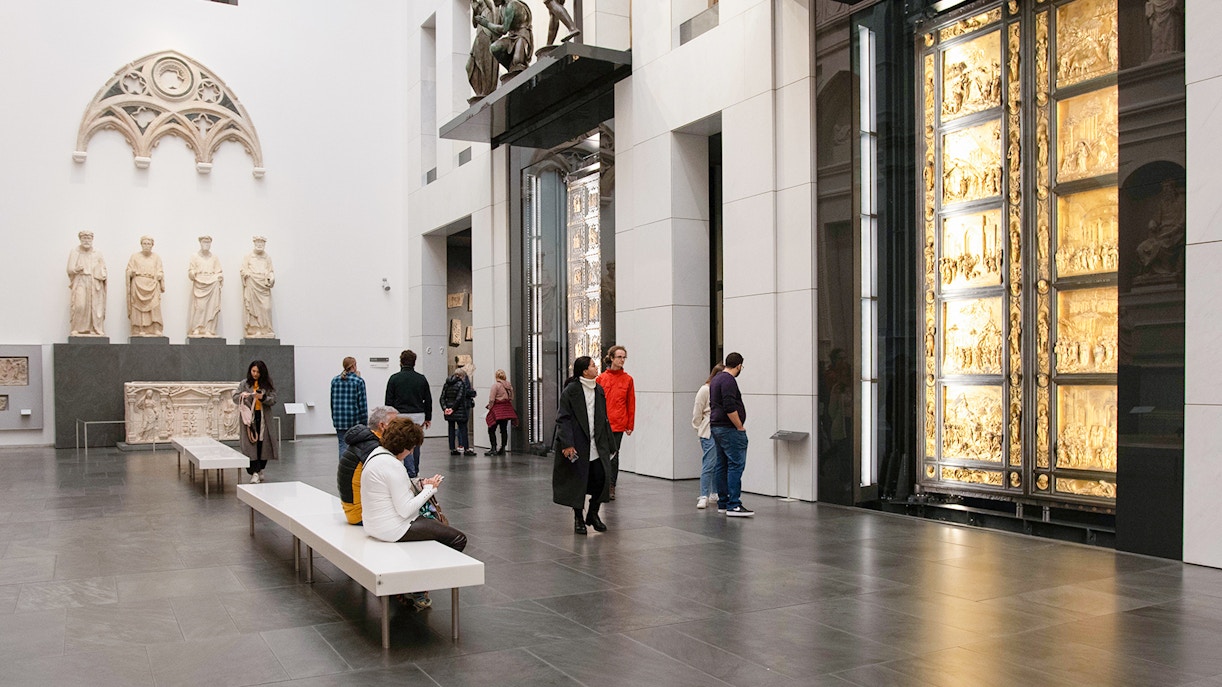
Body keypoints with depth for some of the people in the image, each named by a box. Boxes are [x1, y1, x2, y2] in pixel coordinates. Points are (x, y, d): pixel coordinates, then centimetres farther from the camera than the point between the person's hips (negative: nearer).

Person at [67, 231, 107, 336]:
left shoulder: (97, 254, 13)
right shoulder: (75, 252, 7)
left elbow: (103, 270, 17)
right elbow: (70, 269, 3)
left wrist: (102, 275, -5)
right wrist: (76, 269, -18)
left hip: (95, 285, 2)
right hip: (80, 283, -2)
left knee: (95, 306, -6)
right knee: (79, 305, -18)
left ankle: (95, 330, -3)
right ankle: (76, 329, -13)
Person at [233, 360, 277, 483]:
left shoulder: (267, 384, 4)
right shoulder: (244, 383, 5)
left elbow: (273, 400, -1)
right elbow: (235, 397, 4)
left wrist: (263, 398, -19)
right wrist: (243, 396, -17)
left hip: (263, 418, 1)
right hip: (249, 417, -1)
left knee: (263, 444, 3)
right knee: (251, 444, -10)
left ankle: (260, 470, 20)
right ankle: (254, 473, -13)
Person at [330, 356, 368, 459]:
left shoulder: (335, 380, 6)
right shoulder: (358, 381, -7)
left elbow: (332, 400, 11)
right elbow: (362, 403, -8)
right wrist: (364, 421, -2)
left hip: (339, 419, 4)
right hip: (354, 419, -4)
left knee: (342, 445, 7)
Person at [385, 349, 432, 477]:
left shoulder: (394, 378, -3)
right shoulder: (421, 379, 5)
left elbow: (389, 401, -2)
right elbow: (428, 400, 8)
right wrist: (428, 418, 16)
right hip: (418, 416, 3)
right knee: (416, 444, 14)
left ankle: (410, 474, -7)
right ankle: (415, 472, 23)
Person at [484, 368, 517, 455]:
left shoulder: (495, 385, -12)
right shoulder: (509, 385, 6)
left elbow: (492, 399, -13)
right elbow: (511, 398, 12)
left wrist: (490, 407, -1)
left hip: (497, 409, -6)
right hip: (507, 409, 6)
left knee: (491, 430, 0)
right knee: (504, 429, 11)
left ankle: (493, 448, -5)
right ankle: (503, 449, 13)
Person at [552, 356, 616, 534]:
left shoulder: (599, 390, 10)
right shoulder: (570, 390, -8)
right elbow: (563, 418, -10)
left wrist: (609, 444, 14)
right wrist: (567, 443, -19)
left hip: (597, 446, 5)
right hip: (577, 445, -5)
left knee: (602, 478, -3)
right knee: (577, 481, 2)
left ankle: (593, 514, 18)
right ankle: (578, 518, 19)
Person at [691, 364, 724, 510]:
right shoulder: (705, 390, -7)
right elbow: (697, 412, -4)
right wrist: (699, 429, 0)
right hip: (709, 433, -6)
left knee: (719, 464, 12)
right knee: (709, 464, -9)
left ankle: (715, 493, 24)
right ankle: (704, 496, -6)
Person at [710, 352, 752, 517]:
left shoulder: (716, 379, 16)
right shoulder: (729, 381, -15)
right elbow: (730, 408, -23)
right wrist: (740, 427, -13)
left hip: (716, 427, 10)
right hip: (729, 429, -10)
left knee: (722, 465, 11)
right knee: (736, 465, -11)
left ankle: (723, 503, 13)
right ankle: (734, 505, -14)